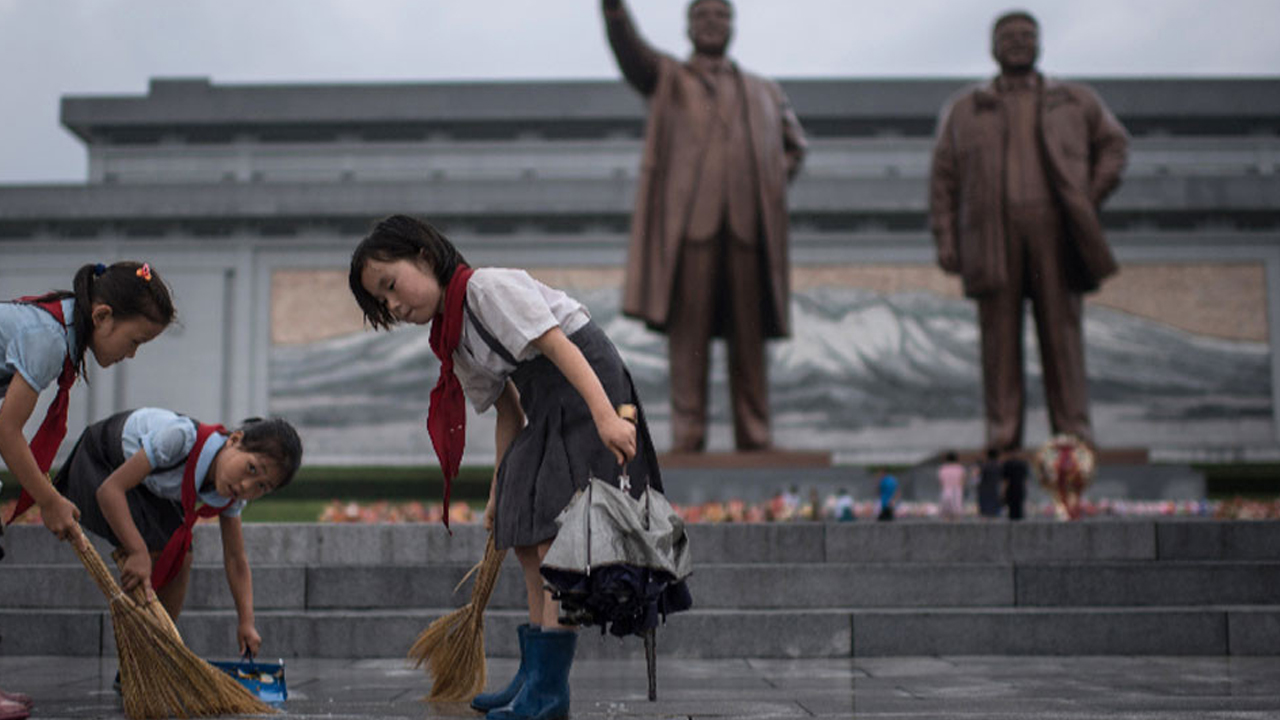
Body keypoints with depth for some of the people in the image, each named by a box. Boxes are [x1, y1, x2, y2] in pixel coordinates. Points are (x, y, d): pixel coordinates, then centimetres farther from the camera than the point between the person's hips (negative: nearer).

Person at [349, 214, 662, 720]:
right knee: (522, 536, 9)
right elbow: (508, 410, 16)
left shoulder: (489, 288, -13)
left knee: (555, 534, -14)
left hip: (589, 391, -10)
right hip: (547, 412, 10)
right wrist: (499, 491, 15)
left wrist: (607, 415, -33)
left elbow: (557, 345, -22)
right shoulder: (454, 340, 13)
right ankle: (534, 678, 15)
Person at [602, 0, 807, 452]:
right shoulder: (666, 78, 16)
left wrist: (774, 185, 12)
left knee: (749, 339, 1)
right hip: (689, 223, -2)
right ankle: (687, 440, -4)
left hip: (748, 227, 3)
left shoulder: (765, 92, 25)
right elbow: (628, 49, -2)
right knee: (688, 334, -6)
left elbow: (794, 144, 33)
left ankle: (755, 441, 6)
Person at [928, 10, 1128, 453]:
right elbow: (943, 178, 11)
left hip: (1053, 229, 0)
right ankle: (1002, 431, -2)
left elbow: (1114, 142, 24)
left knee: (1061, 327, -3)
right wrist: (944, 239, 1)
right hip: (992, 234, 0)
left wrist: (1093, 196, 8)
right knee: (999, 331, -4)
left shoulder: (1075, 101, 19)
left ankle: (1073, 429, 0)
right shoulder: (963, 110, 17)